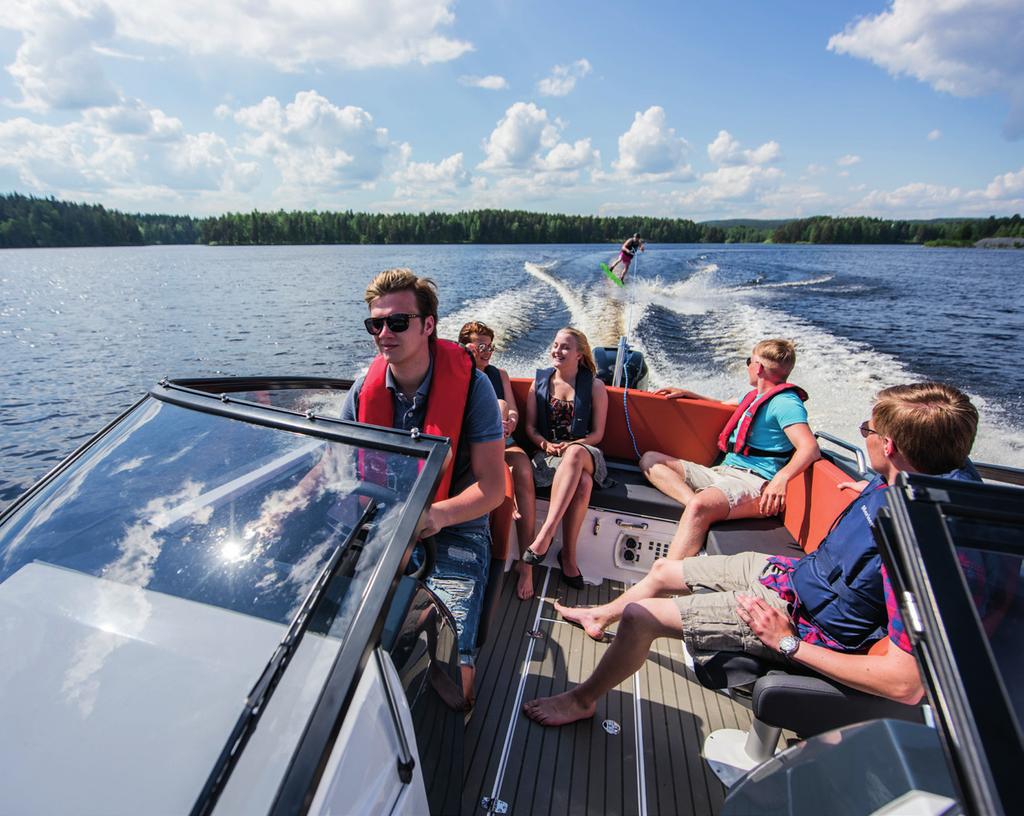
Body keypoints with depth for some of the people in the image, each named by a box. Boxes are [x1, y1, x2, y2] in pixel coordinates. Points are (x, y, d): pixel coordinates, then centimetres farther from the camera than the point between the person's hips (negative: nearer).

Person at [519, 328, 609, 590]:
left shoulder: (594, 386, 7)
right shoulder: (540, 381, 12)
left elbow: (597, 434, 4)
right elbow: (530, 426, 10)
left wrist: (570, 446, -14)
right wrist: (545, 444, -11)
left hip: (585, 453, 0)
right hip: (548, 454, 1)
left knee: (574, 453, -41)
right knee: (583, 483, -36)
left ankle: (544, 536, -41)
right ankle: (568, 556, -28)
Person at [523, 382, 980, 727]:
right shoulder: (899, 484, -8)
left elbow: (907, 684, -35)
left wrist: (788, 643, -28)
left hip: (795, 615, -9)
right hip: (790, 571, 9)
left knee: (640, 616, -12)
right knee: (661, 570, 18)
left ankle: (582, 700, 18)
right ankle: (602, 616, 50)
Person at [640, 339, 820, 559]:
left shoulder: (786, 402, -6)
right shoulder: (754, 396, 23)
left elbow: (810, 448, -19)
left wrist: (782, 477, -36)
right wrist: (686, 394, 31)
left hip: (752, 481, -9)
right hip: (721, 472, 10)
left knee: (699, 507, -41)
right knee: (650, 460, -3)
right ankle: (691, 499, -28)